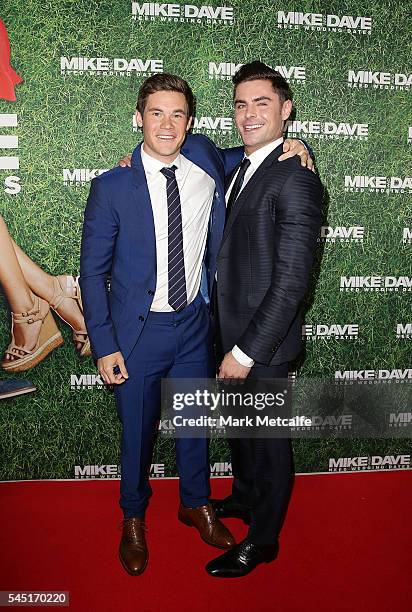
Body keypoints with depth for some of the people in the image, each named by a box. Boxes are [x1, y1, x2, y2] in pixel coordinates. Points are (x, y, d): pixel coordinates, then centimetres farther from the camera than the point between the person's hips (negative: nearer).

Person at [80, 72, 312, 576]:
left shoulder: (205, 160, -4)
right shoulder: (111, 187, -12)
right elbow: (92, 272, -7)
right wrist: (104, 346, -9)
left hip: (194, 324, 3)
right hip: (137, 329, -2)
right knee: (137, 430, 14)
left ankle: (196, 503, 46)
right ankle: (133, 518, 41)